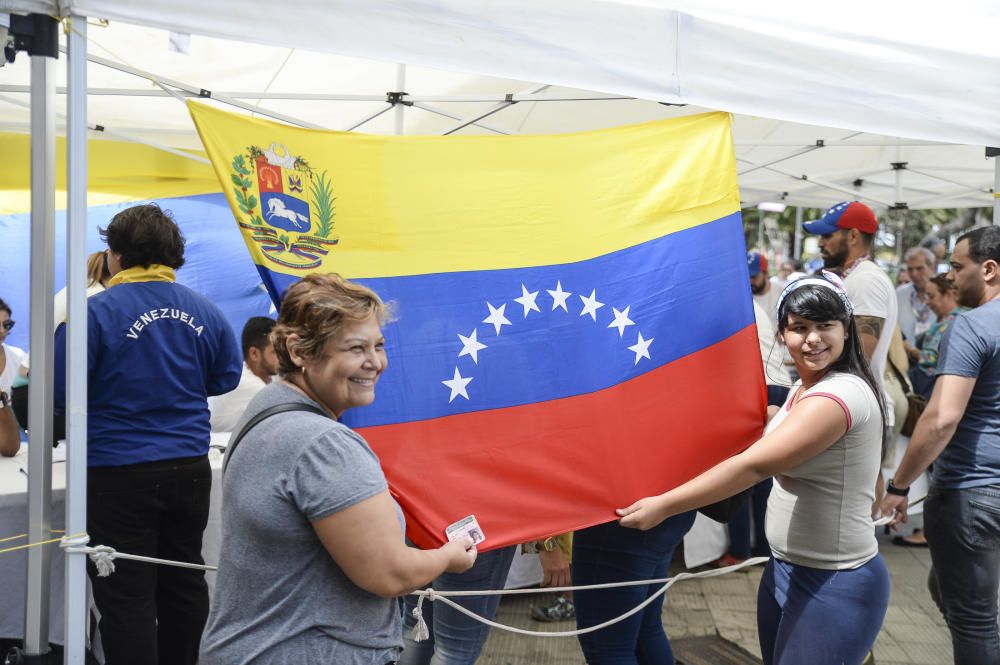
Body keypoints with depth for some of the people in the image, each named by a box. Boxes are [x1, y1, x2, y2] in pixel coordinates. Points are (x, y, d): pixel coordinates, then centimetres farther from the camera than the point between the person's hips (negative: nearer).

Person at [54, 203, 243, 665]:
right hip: (190, 467, 5)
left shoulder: (96, 311, -12)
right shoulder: (206, 312, 2)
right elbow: (226, 378, 13)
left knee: (126, 596, 4)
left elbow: (57, 391, -12)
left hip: (118, 473, -5)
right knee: (184, 583, 19)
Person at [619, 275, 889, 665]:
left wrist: (663, 505, -26)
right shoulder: (805, 388, 8)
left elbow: (756, 465, -28)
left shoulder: (843, 394, -23)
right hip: (786, 569, 9)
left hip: (836, 585, -9)